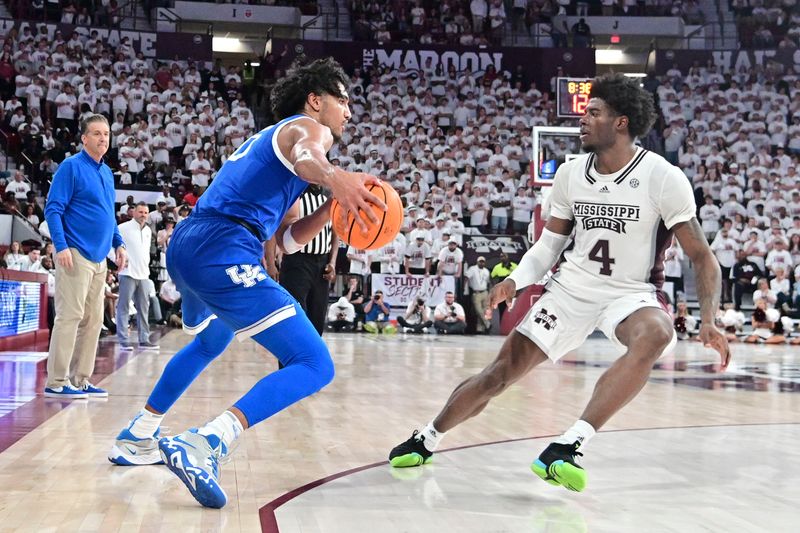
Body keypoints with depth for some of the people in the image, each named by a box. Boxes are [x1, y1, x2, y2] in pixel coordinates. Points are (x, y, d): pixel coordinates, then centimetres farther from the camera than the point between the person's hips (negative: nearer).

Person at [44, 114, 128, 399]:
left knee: (93, 320, 8)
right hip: (75, 255, -8)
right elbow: (53, 209, -11)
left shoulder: (107, 172, 16)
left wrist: (118, 244, 15)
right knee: (70, 316, -10)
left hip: (99, 258, 8)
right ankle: (56, 382, -5)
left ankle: (80, 380, 15)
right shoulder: (71, 166, -6)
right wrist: (61, 246, -20)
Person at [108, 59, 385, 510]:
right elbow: (306, 155, -24)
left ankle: (137, 439, 44)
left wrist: (334, 207, 14)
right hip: (222, 252, -10)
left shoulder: (270, 136, 31)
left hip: (185, 242, 10)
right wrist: (334, 178, -47)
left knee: (211, 342, 39)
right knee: (315, 365, -13)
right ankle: (206, 445, -31)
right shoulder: (308, 126, 5)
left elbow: (286, 240, 28)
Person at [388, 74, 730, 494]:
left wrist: (709, 320, -26)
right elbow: (550, 243, 9)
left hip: (632, 292, -3)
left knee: (655, 337, -38)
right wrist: (517, 280, -9)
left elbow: (701, 257, -12)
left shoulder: (663, 178, -15)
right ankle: (426, 439, 23)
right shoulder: (570, 173, -1)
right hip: (572, 287, 4)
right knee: (502, 370, 1)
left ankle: (568, 446, -39)